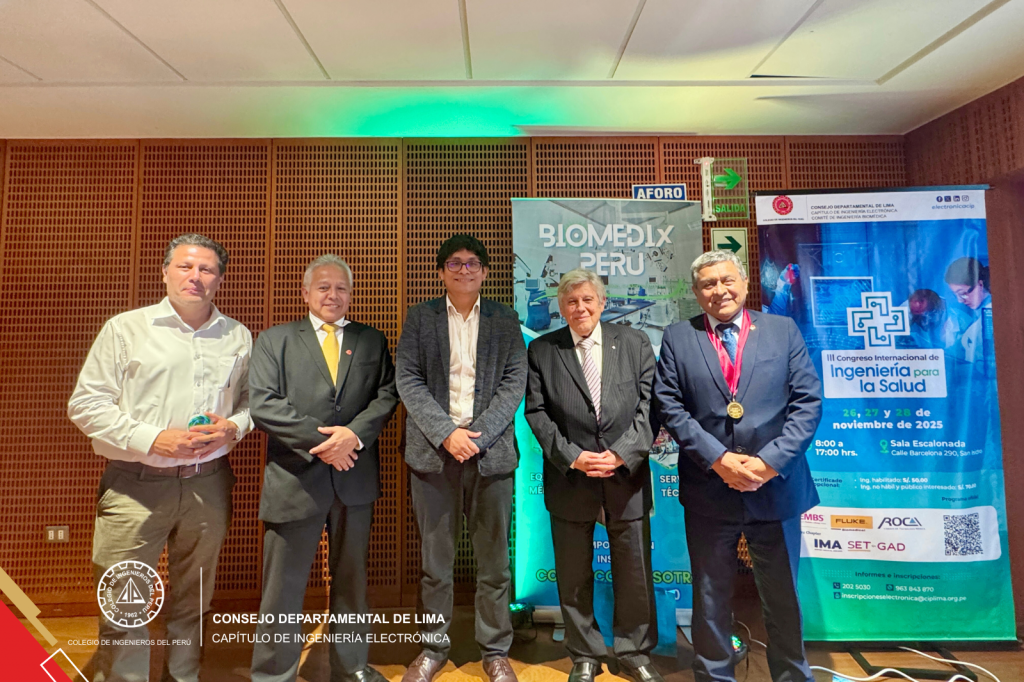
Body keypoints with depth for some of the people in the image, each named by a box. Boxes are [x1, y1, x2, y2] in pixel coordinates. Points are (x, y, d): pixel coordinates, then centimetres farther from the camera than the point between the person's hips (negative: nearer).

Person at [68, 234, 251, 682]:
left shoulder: (238, 337, 8)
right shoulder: (124, 329, -1)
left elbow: (252, 399, 14)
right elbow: (86, 403, -3)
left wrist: (234, 426, -7)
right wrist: (153, 439, -14)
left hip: (208, 484, 3)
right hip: (135, 485, -2)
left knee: (193, 600, 16)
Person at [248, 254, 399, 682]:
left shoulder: (372, 341, 11)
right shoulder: (274, 340, 5)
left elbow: (387, 395, 2)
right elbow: (263, 405, -7)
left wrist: (354, 433, -15)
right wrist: (320, 439, -15)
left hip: (354, 477, 3)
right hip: (294, 479, -2)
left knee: (351, 578, 16)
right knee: (283, 585, 7)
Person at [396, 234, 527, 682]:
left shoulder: (505, 320, 8)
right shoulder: (419, 318, 7)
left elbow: (514, 382, 0)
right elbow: (408, 382, -1)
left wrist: (477, 434, -11)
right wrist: (446, 433, -12)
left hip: (490, 450, 0)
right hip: (433, 450, 0)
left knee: (494, 559, 8)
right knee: (435, 557, 9)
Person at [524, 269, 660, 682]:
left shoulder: (635, 343, 3)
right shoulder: (542, 350, 2)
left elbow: (648, 406, -2)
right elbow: (536, 412, -3)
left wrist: (621, 454, -12)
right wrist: (573, 457, -12)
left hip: (626, 477, 1)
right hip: (569, 480, 0)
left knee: (634, 573, 13)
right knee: (574, 576, 12)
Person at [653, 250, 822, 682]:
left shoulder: (783, 330, 4)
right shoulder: (678, 338, 2)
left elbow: (808, 402, -2)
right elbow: (669, 407, -5)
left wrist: (770, 460, -12)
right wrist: (718, 459, -14)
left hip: (776, 487, 1)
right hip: (708, 490, 0)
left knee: (783, 596, 16)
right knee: (711, 597, 14)